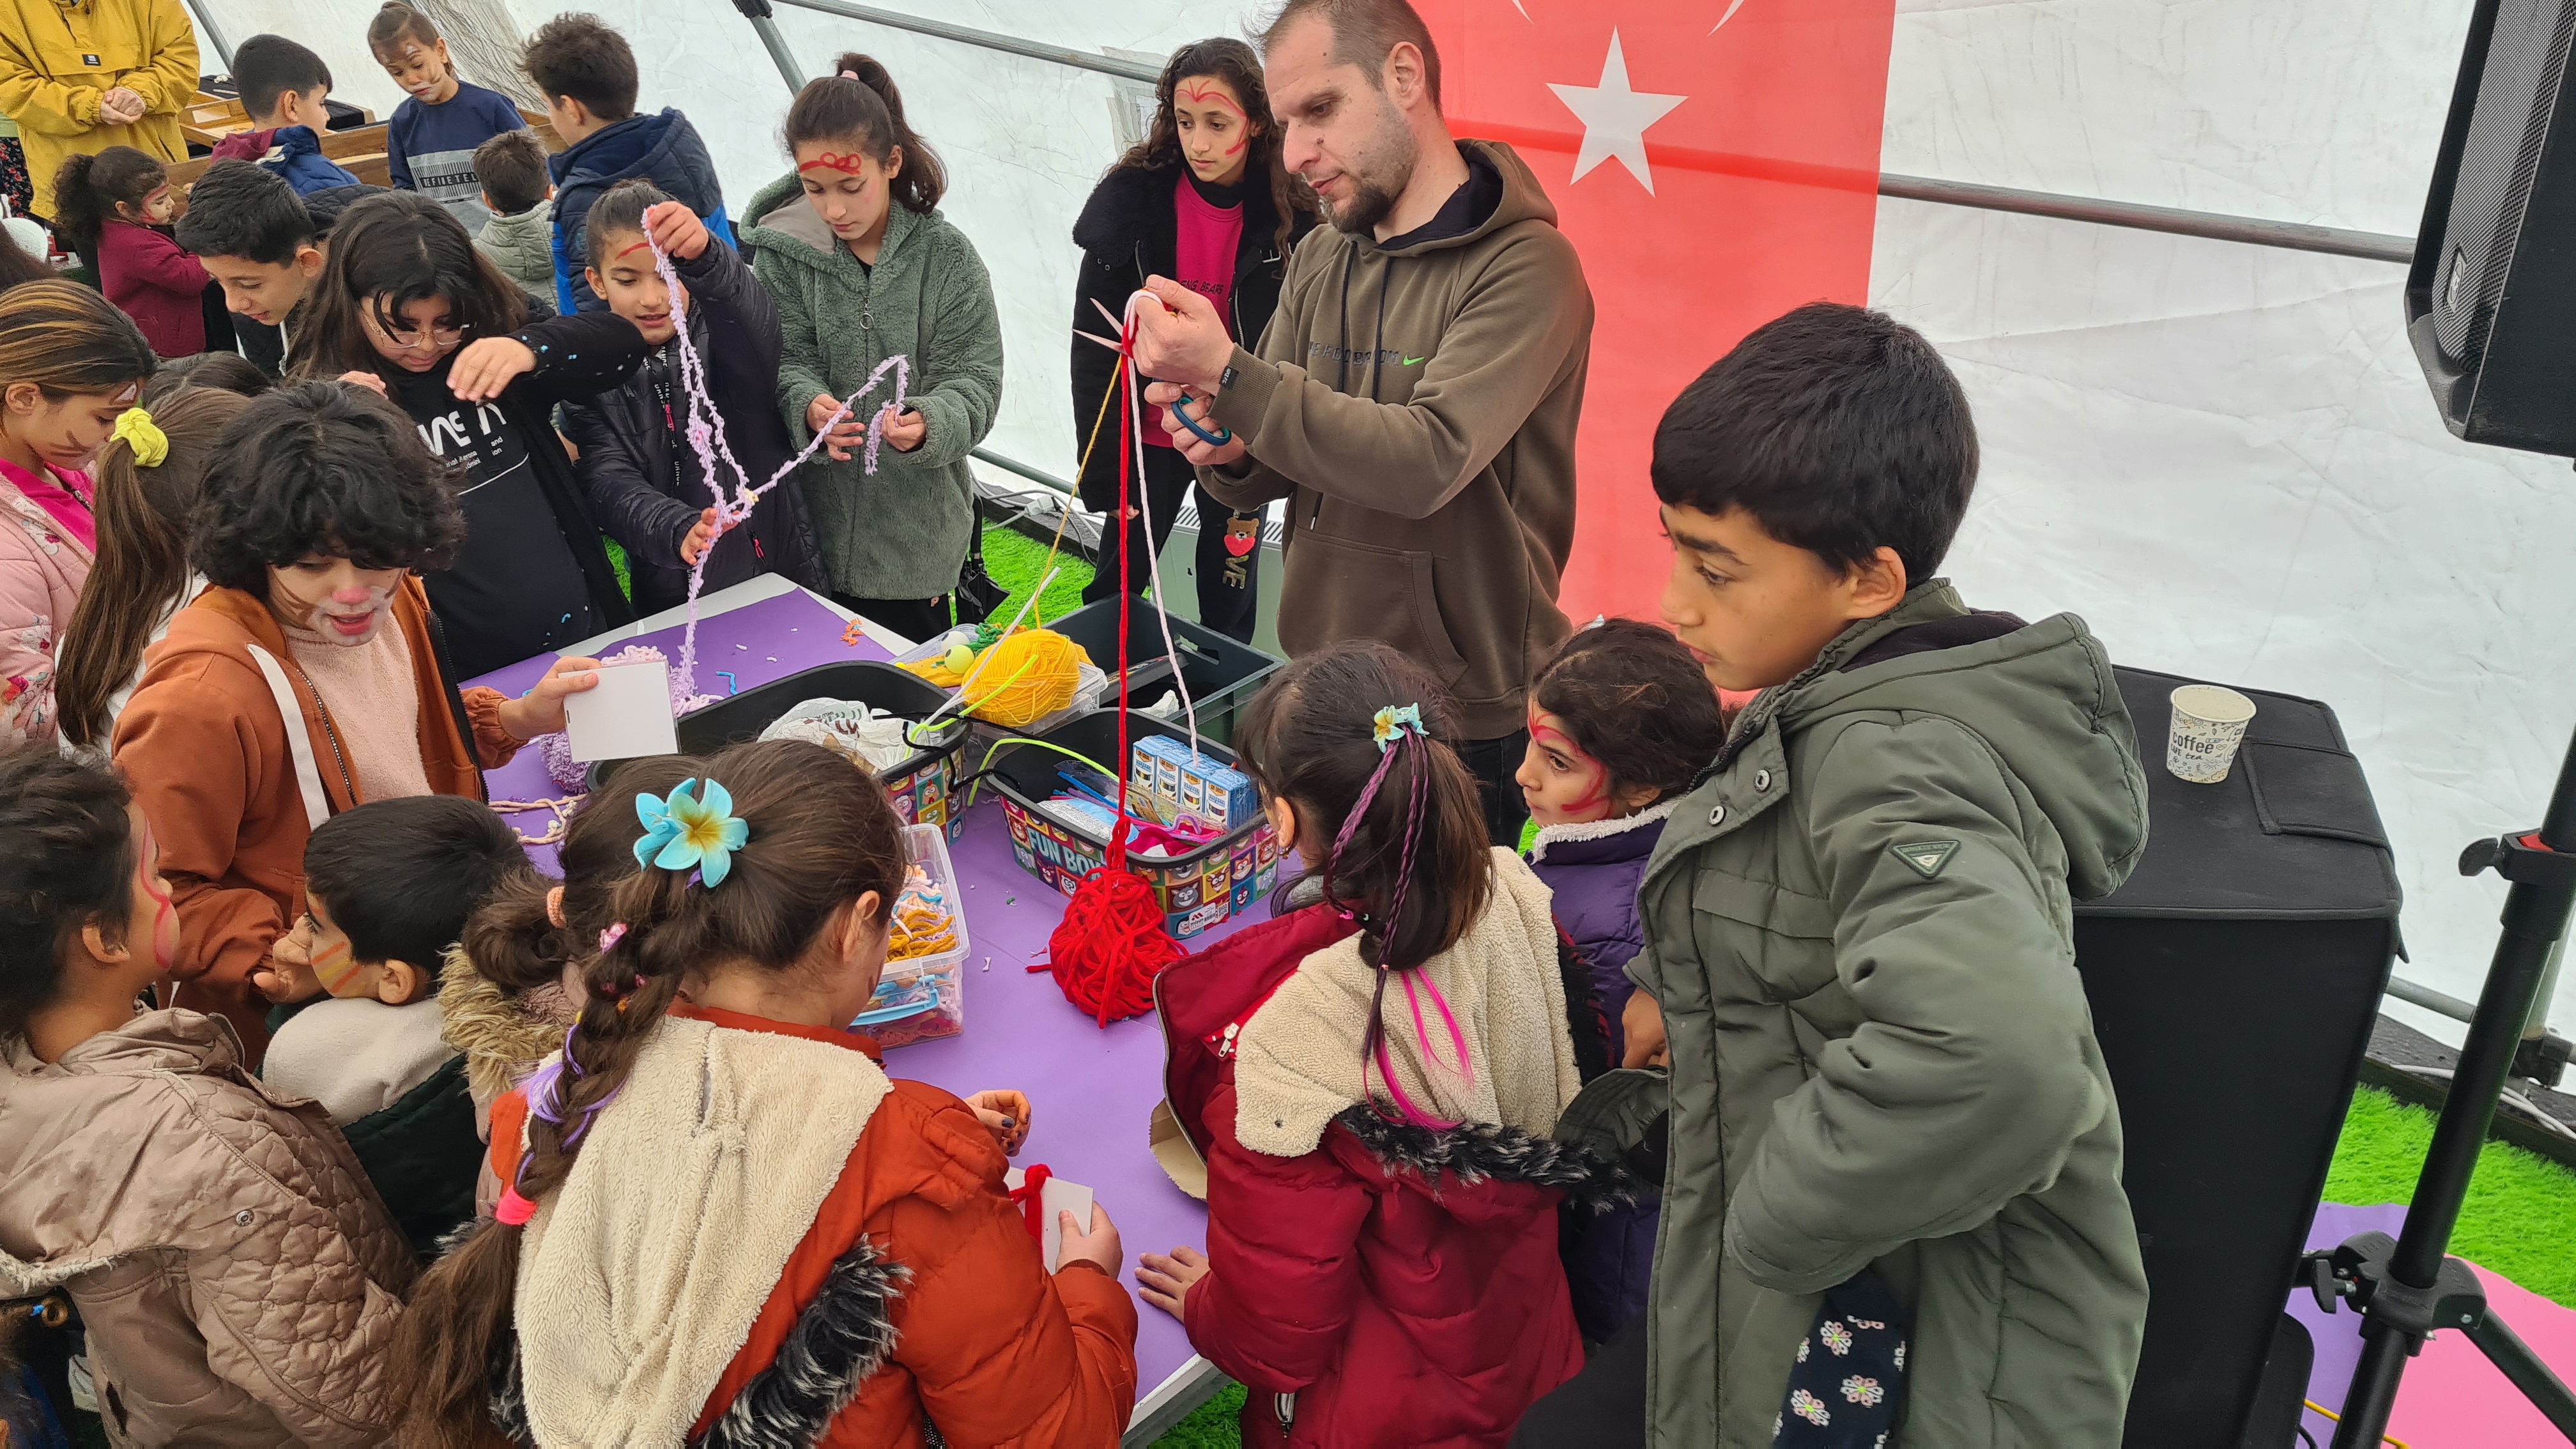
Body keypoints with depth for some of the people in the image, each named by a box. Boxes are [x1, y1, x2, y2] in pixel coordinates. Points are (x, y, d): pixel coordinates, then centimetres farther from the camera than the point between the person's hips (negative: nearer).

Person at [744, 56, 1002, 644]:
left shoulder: (946, 254, -5)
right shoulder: (785, 253, -2)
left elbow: (974, 379, -8)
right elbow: (788, 360, -4)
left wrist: (928, 425, -30)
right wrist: (808, 405, -28)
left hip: (915, 530, -1)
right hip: (815, 524, 1)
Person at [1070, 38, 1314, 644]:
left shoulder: (1292, 216, -10)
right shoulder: (1131, 199, -11)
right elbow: (1093, 347, -8)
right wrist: (1101, 468, -11)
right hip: (1150, 435, 0)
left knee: (1230, 601, 13)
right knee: (1117, 591, 11)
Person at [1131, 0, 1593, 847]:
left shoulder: (1526, 268, -16)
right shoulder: (1320, 260, 6)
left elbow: (1428, 460, -28)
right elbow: (1266, 477, 9)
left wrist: (1229, 373, -28)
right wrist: (1230, 451, -14)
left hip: (1463, 721, -6)